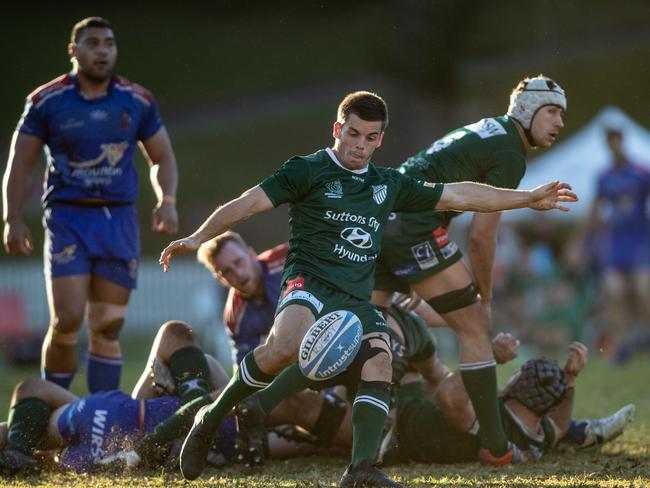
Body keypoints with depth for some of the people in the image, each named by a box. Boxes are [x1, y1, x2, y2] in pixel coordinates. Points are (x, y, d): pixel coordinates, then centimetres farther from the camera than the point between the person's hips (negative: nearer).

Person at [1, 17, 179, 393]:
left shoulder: (138, 101, 6)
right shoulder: (46, 101, 0)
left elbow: (162, 158, 14)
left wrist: (167, 200, -4)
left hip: (119, 218, 2)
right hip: (68, 217, -2)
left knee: (108, 328, 2)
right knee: (67, 321, -12)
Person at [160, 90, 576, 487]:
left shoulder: (388, 184, 20)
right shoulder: (309, 170, 3)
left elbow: (458, 196, 26)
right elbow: (250, 203, -4)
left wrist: (529, 198, 28)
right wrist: (198, 237, -17)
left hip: (358, 300, 6)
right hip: (310, 284, -6)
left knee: (380, 361, -22)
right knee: (285, 346, -35)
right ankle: (212, 418, -18)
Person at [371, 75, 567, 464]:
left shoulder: (485, 130, 24)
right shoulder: (511, 155, -4)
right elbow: (481, 236, -7)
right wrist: (485, 297, 8)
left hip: (380, 211, 9)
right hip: (413, 224, -9)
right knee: (475, 328, -1)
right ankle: (496, 447, 0)